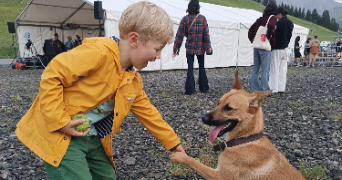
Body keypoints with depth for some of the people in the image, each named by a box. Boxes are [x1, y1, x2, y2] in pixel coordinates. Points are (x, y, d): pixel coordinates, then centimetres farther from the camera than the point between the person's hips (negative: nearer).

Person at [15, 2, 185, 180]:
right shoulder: (98, 52, -25)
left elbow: (147, 112, 13)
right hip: (59, 136, -8)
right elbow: (51, 77, -23)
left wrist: (173, 143, 16)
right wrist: (59, 122, -24)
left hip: (93, 139, 9)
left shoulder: (133, 80, 3)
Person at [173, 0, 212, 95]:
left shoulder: (185, 19, -5)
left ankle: (190, 90, 1)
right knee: (201, 67, 16)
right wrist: (208, 47, -1)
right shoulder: (203, 18, -3)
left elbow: (180, 35, -5)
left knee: (190, 68, 5)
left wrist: (176, 48, 0)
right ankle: (204, 88, 22)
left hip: (190, 48, -1)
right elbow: (206, 34, -5)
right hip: (200, 48, 1)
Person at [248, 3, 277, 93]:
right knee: (265, 71, -2)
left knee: (255, 69, 10)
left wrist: (253, 41, 15)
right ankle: (264, 91, -1)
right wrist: (269, 37, -11)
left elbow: (250, 30, 15)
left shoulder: (260, 19, 16)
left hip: (256, 47, 7)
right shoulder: (272, 18, -3)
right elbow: (271, 25, -25)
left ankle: (254, 90, 13)